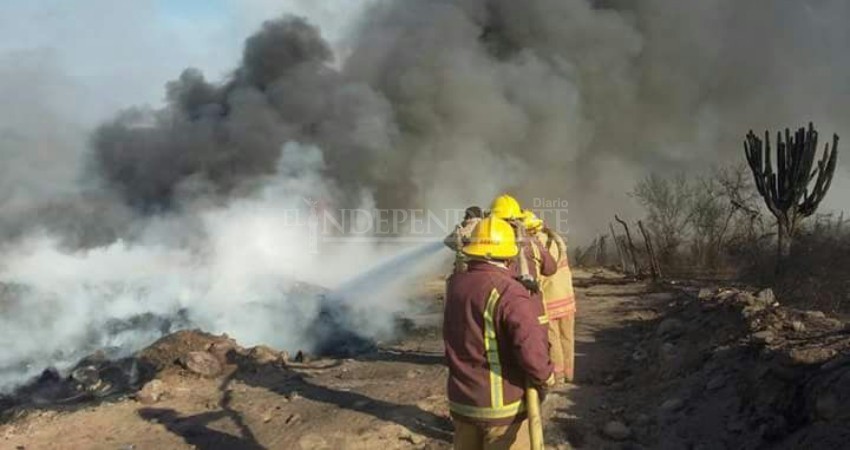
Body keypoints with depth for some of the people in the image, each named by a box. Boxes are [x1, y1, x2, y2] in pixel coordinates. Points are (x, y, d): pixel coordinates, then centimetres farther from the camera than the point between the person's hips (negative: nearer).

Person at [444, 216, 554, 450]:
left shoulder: (454, 284, -1)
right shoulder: (508, 292, -22)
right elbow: (531, 348, -31)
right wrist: (545, 375, -10)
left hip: (461, 402, 6)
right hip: (502, 405, -6)